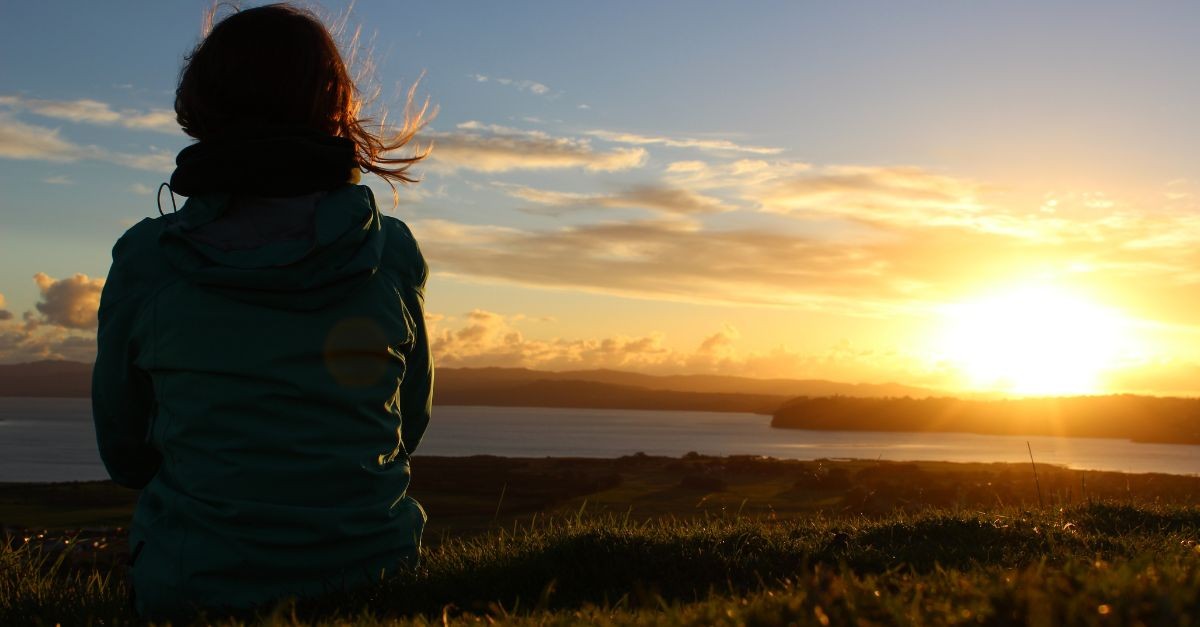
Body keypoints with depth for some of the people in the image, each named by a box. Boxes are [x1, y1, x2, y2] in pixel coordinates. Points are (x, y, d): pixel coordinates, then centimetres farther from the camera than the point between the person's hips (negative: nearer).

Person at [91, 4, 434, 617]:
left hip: (192, 589, -1)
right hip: (371, 575, 1)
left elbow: (126, 456, 4)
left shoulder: (143, 257, -7)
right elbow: (408, 427, 6)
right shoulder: (392, 251, -5)